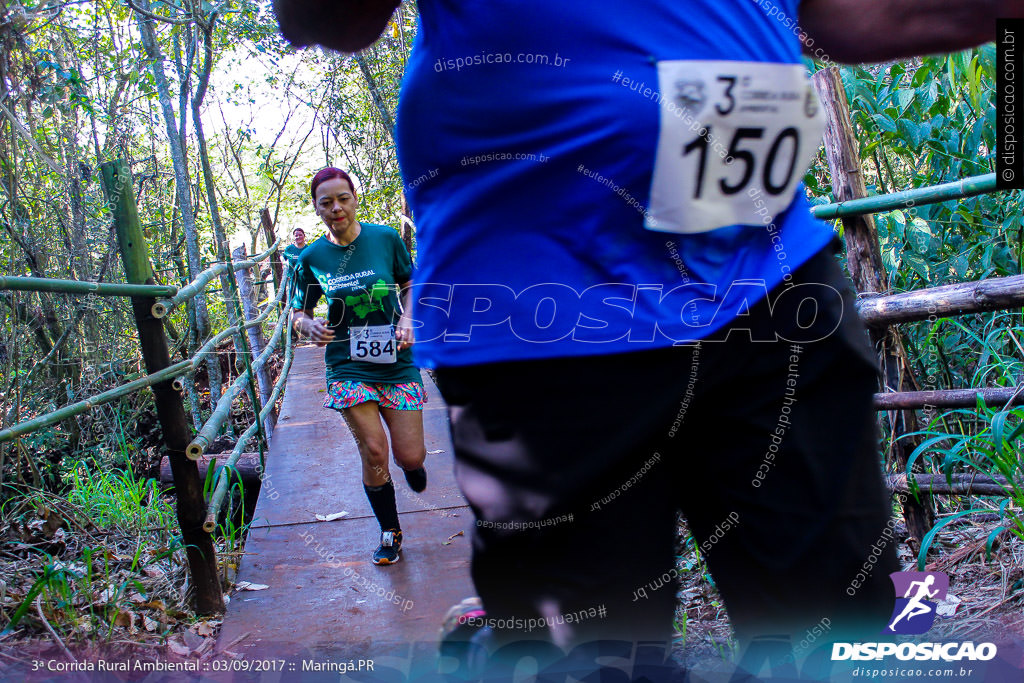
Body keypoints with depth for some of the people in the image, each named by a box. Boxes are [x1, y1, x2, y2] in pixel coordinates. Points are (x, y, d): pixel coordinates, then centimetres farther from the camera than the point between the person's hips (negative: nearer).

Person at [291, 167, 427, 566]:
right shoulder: (311, 258, -2)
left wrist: (409, 323, -8)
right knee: (373, 451, -4)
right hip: (349, 367, 0)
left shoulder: (386, 238, -4)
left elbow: (411, 287, 9)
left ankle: (412, 465, 41)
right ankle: (390, 532, 19)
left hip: (397, 361, 0)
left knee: (410, 457, 0)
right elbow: (299, 312, 7)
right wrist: (309, 327, -15)